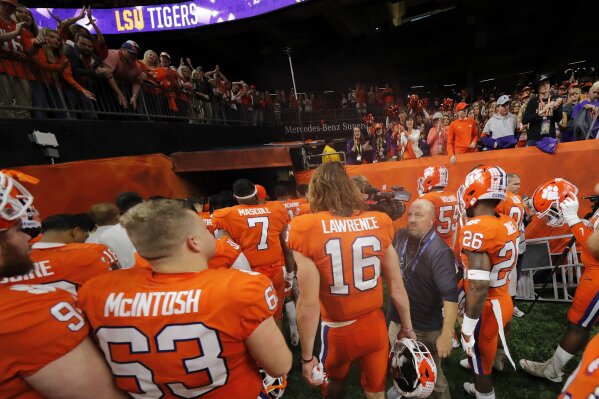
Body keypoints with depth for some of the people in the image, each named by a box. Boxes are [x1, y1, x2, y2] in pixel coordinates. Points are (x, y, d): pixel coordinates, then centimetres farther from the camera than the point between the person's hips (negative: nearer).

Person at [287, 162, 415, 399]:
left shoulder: (307, 230, -20)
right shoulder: (378, 224, -10)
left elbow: (308, 304, -20)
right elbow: (397, 288, -3)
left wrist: (307, 356, -6)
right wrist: (407, 328, 13)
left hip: (336, 331, -1)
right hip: (375, 325, 2)